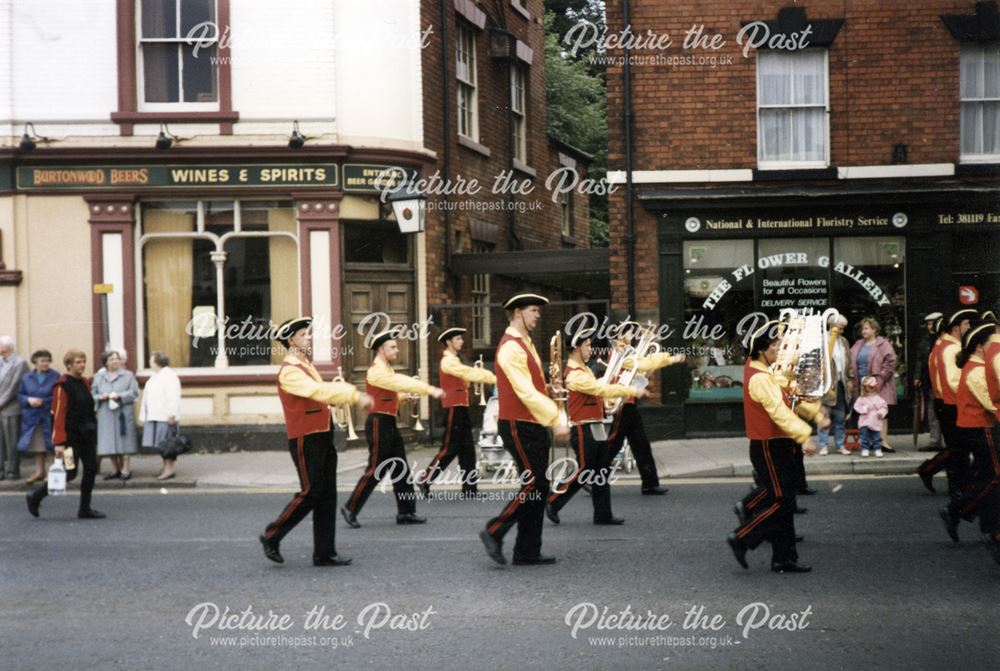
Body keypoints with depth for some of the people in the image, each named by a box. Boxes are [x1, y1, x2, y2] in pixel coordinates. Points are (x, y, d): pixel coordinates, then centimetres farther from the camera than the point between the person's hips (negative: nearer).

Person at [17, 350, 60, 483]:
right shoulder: (27, 378, 8)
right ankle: (39, 471, 23)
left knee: (52, 445, -5)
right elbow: (20, 395, 10)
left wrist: (43, 402, -17)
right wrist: (29, 400, -10)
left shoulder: (56, 377, -6)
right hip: (33, 417, 4)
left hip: (50, 416, -4)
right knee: (37, 446, 12)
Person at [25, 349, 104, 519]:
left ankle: (85, 509, 12)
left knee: (91, 470, 4)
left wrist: (93, 431, 15)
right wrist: (59, 443, -22)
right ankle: (35, 497, 10)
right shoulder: (62, 385, -14)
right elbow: (59, 415, -18)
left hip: (86, 435, 8)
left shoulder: (84, 383, 11)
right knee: (70, 472, -6)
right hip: (71, 436, -8)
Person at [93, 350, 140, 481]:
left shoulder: (128, 375, 5)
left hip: (123, 414, -3)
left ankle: (125, 469, 1)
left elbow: (134, 393, -3)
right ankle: (116, 469, 12)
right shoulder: (98, 377, 13)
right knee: (109, 443, 2)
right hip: (105, 415, 3)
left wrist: (120, 396, -16)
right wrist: (101, 397, -10)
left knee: (123, 441, -4)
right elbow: (93, 395, 11)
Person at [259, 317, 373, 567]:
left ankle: (324, 553, 11)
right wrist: (354, 395, -30)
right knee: (311, 493, -7)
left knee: (328, 496, 7)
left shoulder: (306, 366, 17)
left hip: (322, 439, 9)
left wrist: (354, 397, 1)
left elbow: (322, 392, 16)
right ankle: (271, 537, 9)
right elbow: (318, 390, -27)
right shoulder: (289, 371, -14)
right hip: (305, 441, -9)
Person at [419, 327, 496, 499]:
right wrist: (494, 379, -26)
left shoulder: (456, 360, 20)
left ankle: (469, 488, 8)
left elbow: (469, 373, 14)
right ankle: (425, 482, 2)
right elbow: (469, 373, -23)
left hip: (461, 409, 10)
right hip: (453, 410, -10)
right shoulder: (448, 361, -14)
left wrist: (493, 377, 0)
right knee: (449, 449, -7)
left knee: (467, 449, 7)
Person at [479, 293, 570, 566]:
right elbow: (526, 392, -22)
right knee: (533, 485, -10)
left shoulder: (525, 345, 18)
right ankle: (494, 533, 0)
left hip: (534, 426, 10)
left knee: (539, 488, 8)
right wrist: (556, 421, -23)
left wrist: (556, 418, 9)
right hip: (519, 427, -10)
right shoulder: (510, 347, -14)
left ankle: (528, 552, 12)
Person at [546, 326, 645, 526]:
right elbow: (602, 390, -24)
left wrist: (629, 392, 9)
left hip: (596, 429, 10)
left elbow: (599, 390, 18)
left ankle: (603, 514, 11)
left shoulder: (584, 370, 17)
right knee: (583, 471, -6)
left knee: (602, 472, 8)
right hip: (584, 431, -10)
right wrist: (632, 392, -20)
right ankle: (553, 503, 5)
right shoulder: (575, 375, -18)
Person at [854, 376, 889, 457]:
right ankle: (865, 450, 10)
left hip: (875, 422, 0)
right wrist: (863, 409, -16)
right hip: (864, 423, 0)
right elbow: (857, 406, 0)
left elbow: (884, 407, 1)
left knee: (876, 437, 4)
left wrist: (881, 412, -17)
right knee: (864, 437, 2)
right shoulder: (861, 398, 2)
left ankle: (878, 450, 13)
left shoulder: (878, 398, 1)